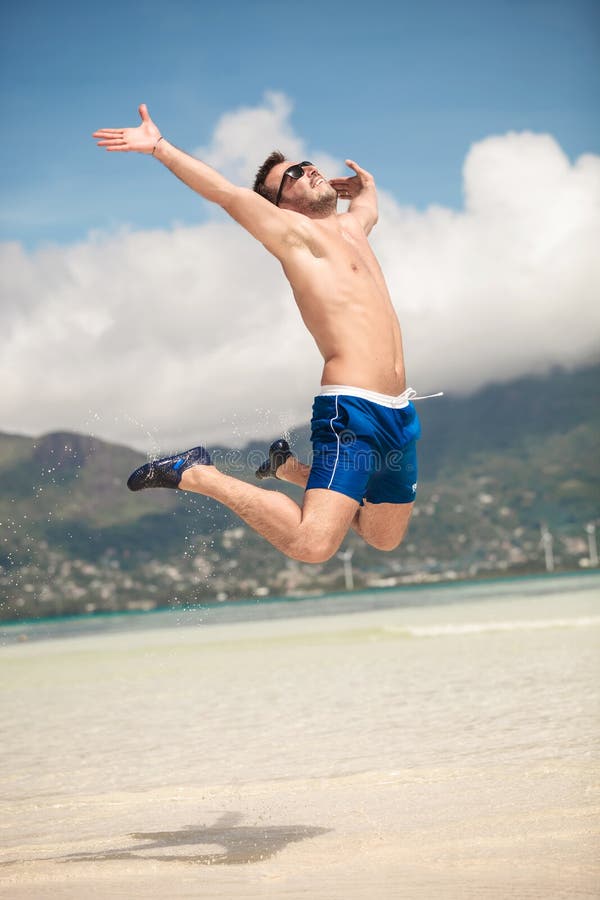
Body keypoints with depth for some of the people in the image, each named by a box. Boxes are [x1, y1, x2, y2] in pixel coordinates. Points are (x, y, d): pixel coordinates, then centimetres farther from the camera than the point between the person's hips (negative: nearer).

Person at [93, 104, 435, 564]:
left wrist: (364, 183, 32)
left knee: (386, 538, 19)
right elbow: (224, 191, -13)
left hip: (400, 413, 9)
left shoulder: (350, 227, 21)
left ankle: (289, 466, 31)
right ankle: (197, 475, -7)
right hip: (352, 410, -8)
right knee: (312, 543, -23)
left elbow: (368, 197, 47)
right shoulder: (295, 232, -1)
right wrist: (159, 147, -15)